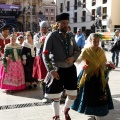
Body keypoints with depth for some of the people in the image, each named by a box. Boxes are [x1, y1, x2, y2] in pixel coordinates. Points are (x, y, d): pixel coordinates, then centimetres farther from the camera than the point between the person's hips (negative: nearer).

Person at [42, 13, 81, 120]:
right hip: (58, 70, -4)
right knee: (56, 96, 7)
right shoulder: (52, 36, -9)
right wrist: (51, 70, -19)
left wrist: (73, 57, -6)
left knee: (73, 95, 10)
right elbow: (45, 55, -11)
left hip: (70, 69, 5)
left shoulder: (70, 37, 7)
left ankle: (66, 110, 41)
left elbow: (78, 50, 18)